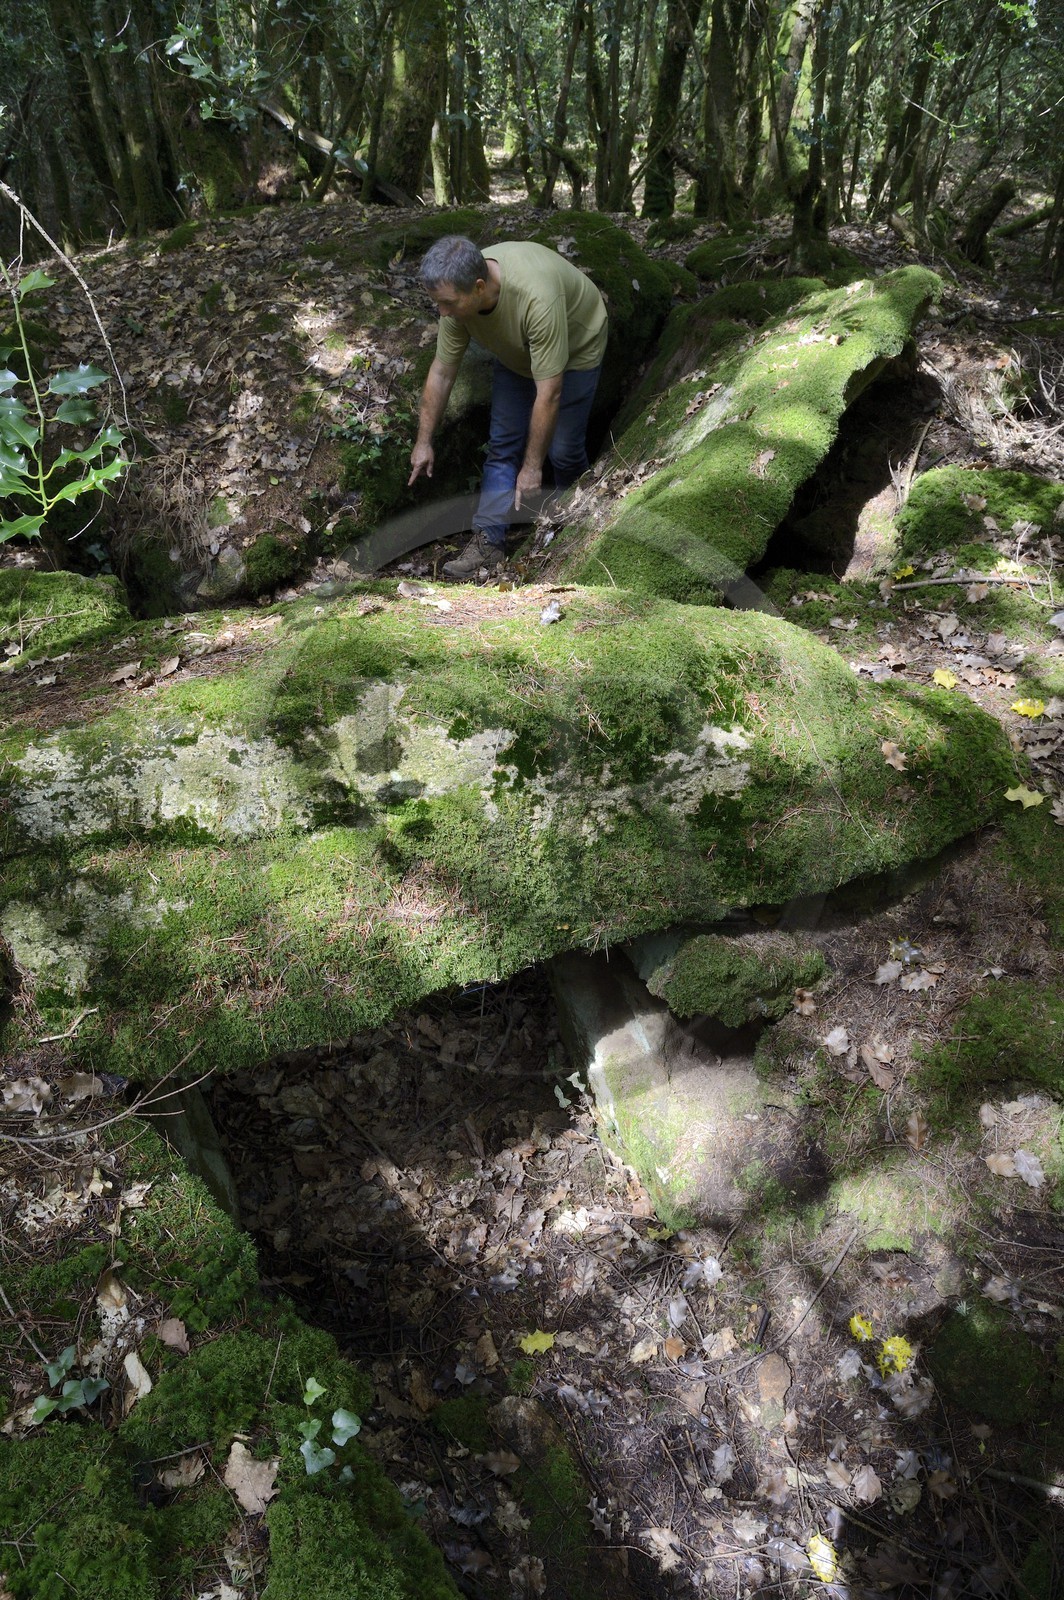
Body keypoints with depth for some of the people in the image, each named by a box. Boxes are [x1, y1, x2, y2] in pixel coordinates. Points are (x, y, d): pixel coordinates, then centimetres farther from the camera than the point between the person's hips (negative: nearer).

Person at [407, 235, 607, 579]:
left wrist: (531, 467, -33)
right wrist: (423, 441, -10)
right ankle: (489, 542, 1)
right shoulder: (458, 292, -26)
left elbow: (548, 393, -39)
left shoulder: (536, 298, -45)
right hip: (516, 354, 5)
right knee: (502, 444, -2)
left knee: (563, 448, -5)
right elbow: (441, 371, -13)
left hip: (576, 348, -5)